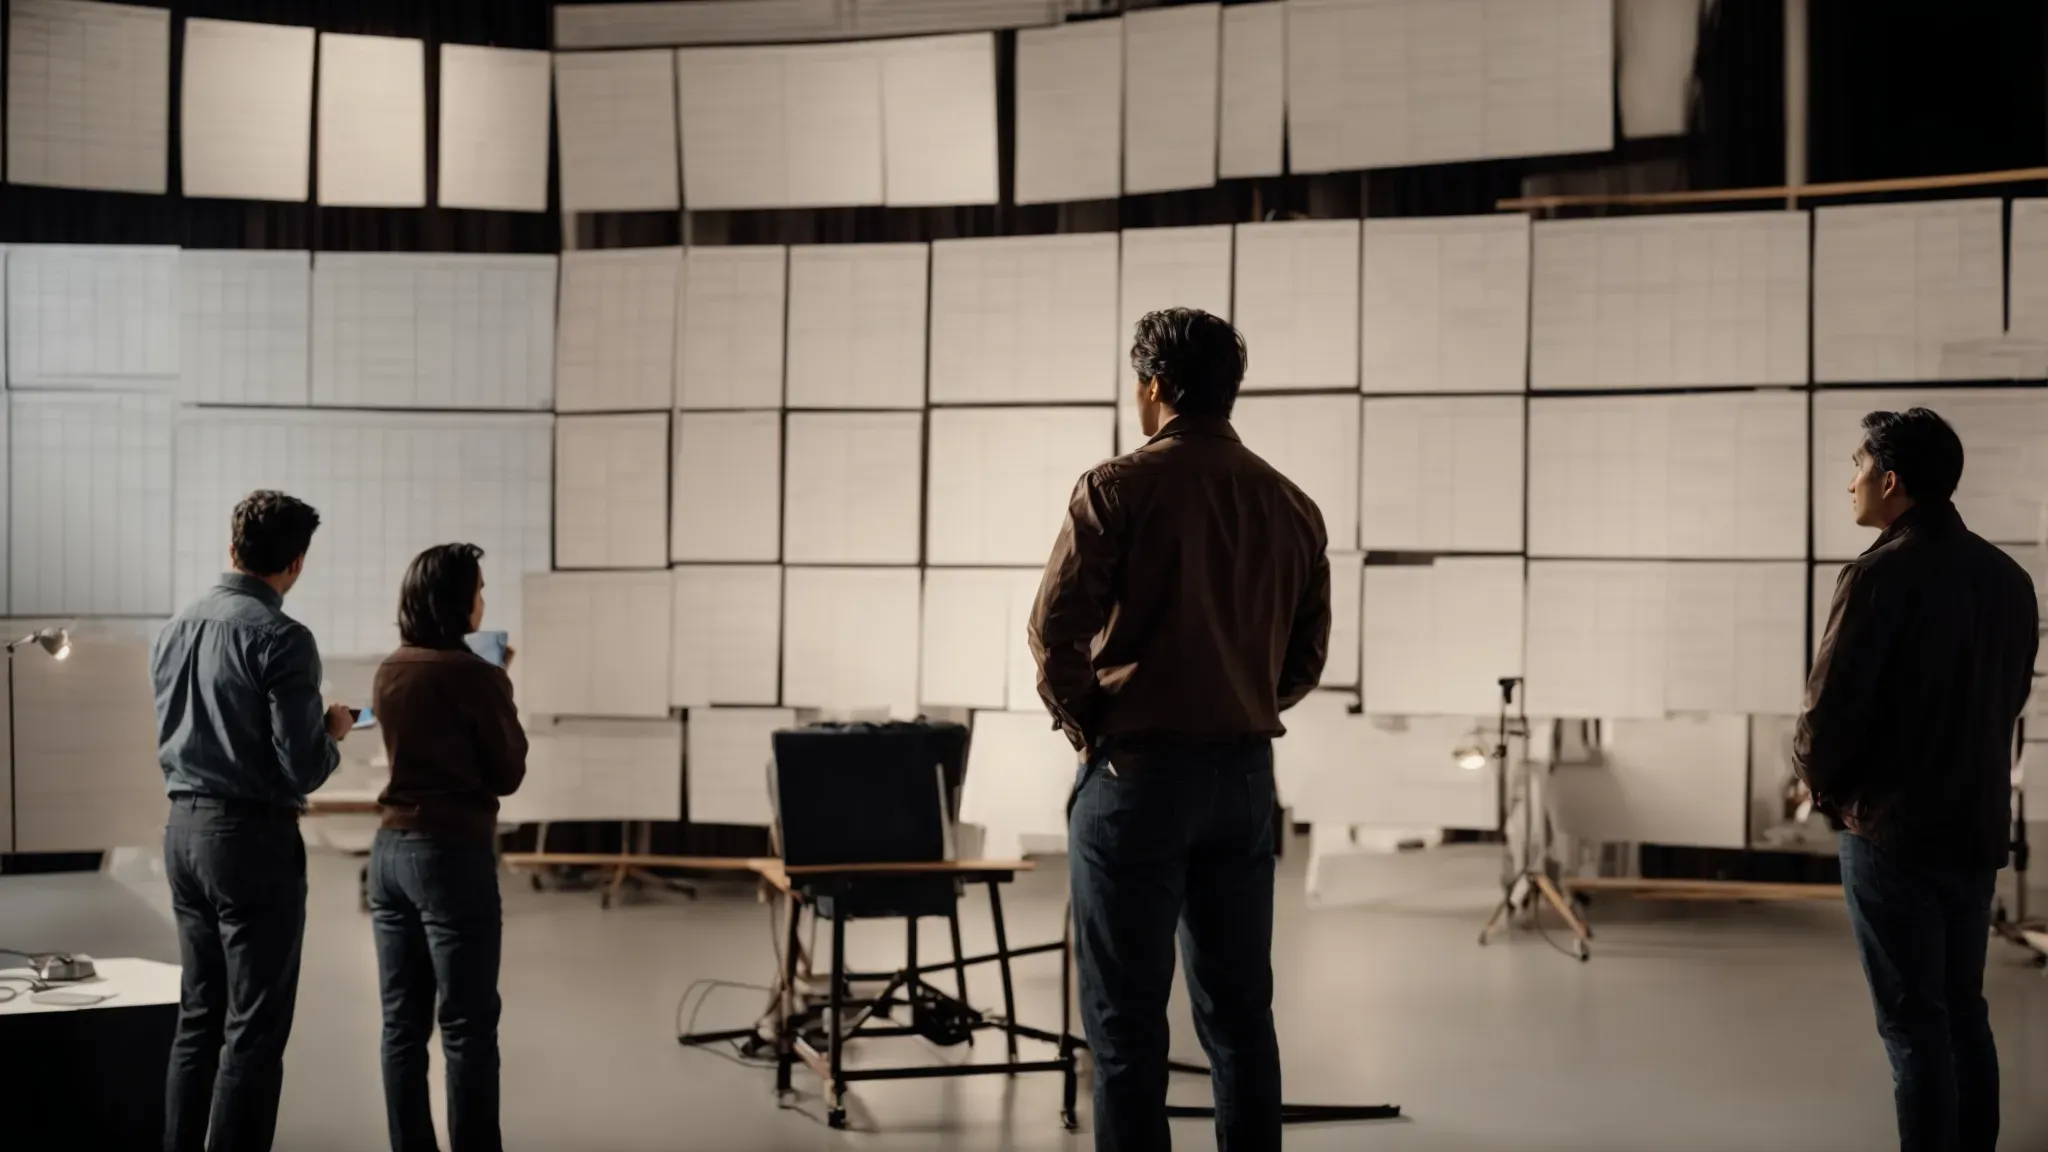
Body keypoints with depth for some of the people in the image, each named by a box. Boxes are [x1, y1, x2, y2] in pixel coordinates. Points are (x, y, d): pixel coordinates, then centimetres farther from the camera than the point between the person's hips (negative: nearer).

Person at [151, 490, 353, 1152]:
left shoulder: (175, 631, 7)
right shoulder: (280, 639, -15)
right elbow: (303, 768, -18)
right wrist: (332, 734, 3)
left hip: (183, 830, 8)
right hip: (253, 837, -7)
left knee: (198, 1015, 15)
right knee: (255, 1025, -1)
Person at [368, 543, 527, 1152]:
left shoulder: (389, 672, 7)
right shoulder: (476, 676, -14)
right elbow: (507, 775, -5)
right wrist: (502, 694, 6)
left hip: (391, 850, 7)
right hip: (454, 855, -7)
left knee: (403, 1021, 9)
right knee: (468, 1026, -1)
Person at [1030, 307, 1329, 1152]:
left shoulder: (1119, 489, -9)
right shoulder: (1292, 506, 6)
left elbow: (1055, 631, -13)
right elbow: (1307, 654, 9)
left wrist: (1087, 726, 1)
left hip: (1137, 768, -5)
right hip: (1246, 773, 5)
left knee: (1126, 1016, 1)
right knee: (1239, 1008, 13)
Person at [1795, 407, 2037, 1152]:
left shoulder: (1883, 575, -16)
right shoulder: (2008, 577, 6)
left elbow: (1830, 706, -17)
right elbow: (2009, 697, 13)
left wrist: (1822, 783, 2)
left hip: (1892, 829, -7)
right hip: (1978, 824, 7)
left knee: (1913, 1022, -2)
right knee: (1964, 1011, 15)